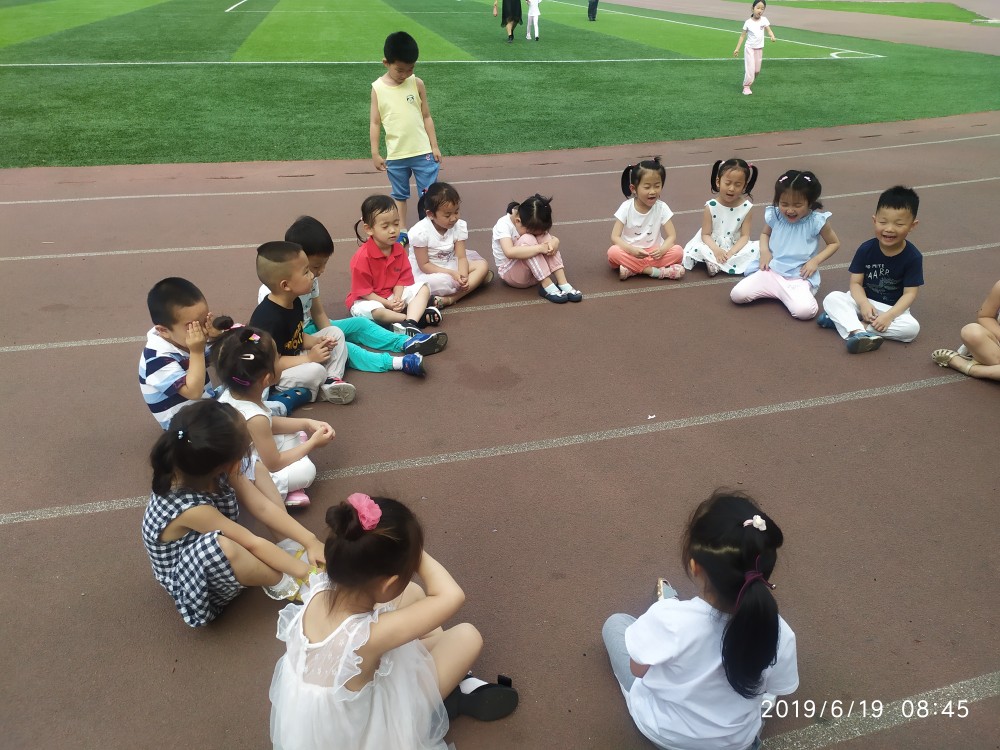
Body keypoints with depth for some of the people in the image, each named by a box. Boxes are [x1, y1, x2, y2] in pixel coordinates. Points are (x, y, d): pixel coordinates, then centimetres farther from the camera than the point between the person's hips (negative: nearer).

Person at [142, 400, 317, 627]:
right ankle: (281, 582, -13)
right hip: (197, 583, -8)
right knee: (220, 546, -44)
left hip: (213, 559, 8)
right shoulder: (190, 508, -38)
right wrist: (305, 571, -22)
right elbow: (253, 544, -30)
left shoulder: (203, 471, -20)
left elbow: (262, 505, -13)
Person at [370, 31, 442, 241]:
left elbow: (426, 116, 3)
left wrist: (434, 147, 2)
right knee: (399, 195, 14)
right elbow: (375, 122, 0)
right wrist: (375, 154, -2)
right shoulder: (378, 87, -5)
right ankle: (401, 233, 26)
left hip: (423, 152, 0)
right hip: (395, 155, 0)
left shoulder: (417, 83, -3)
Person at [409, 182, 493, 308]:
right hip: (425, 272, -6)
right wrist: (452, 274, -28)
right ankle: (476, 279, -13)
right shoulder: (420, 232, -22)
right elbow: (424, 265, -18)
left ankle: (449, 299, -30)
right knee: (441, 281, -40)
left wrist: (463, 275, -32)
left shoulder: (459, 226, -8)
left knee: (482, 265, -15)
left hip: (449, 266, 6)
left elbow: (461, 257, -10)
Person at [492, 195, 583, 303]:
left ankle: (562, 283, -27)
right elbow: (509, 252, -38)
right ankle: (547, 286, -32)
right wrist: (539, 248, -40)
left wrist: (554, 242, -29)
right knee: (527, 239, -31)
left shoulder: (533, 225, -4)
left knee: (543, 237, -19)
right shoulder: (503, 225, -21)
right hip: (510, 273, -6)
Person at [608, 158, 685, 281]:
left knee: (678, 251, -25)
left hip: (653, 252, 1)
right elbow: (615, 237, -14)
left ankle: (632, 269, -27)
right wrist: (632, 250, -33)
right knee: (613, 252, -32)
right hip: (630, 252, -1)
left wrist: (662, 250, -32)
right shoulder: (626, 207, -9)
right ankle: (652, 270, -26)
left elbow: (672, 236, -8)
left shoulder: (662, 208, -5)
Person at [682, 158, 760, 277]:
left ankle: (715, 264, -26)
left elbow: (745, 235, -8)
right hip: (713, 246, -2)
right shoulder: (711, 206, -10)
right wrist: (716, 250, -29)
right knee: (696, 248, -29)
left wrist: (731, 253, -25)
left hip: (735, 247, 2)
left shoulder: (746, 207, -7)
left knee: (758, 247, -24)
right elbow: (705, 234, -10)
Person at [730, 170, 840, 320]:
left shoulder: (816, 221, -10)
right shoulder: (774, 216, -2)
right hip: (771, 271, 3)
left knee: (805, 311, -31)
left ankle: (784, 294, 3)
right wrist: (764, 251, -1)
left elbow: (834, 243, 4)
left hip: (799, 277, -3)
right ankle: (774, 290, 9)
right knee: (736, 295, -16)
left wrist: (815, 260, -11)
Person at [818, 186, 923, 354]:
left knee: (912, 328, -30)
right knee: (832, 298, -25)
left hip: (893, 308, -1)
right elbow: (856, 283, -9)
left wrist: (889, 316, -29)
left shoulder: (913, 257, -14)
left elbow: (910, 293, -14)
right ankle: (858, 333, -48)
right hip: (864, 301, 1)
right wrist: (864, 304, -29)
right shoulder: (866, 249, -10)